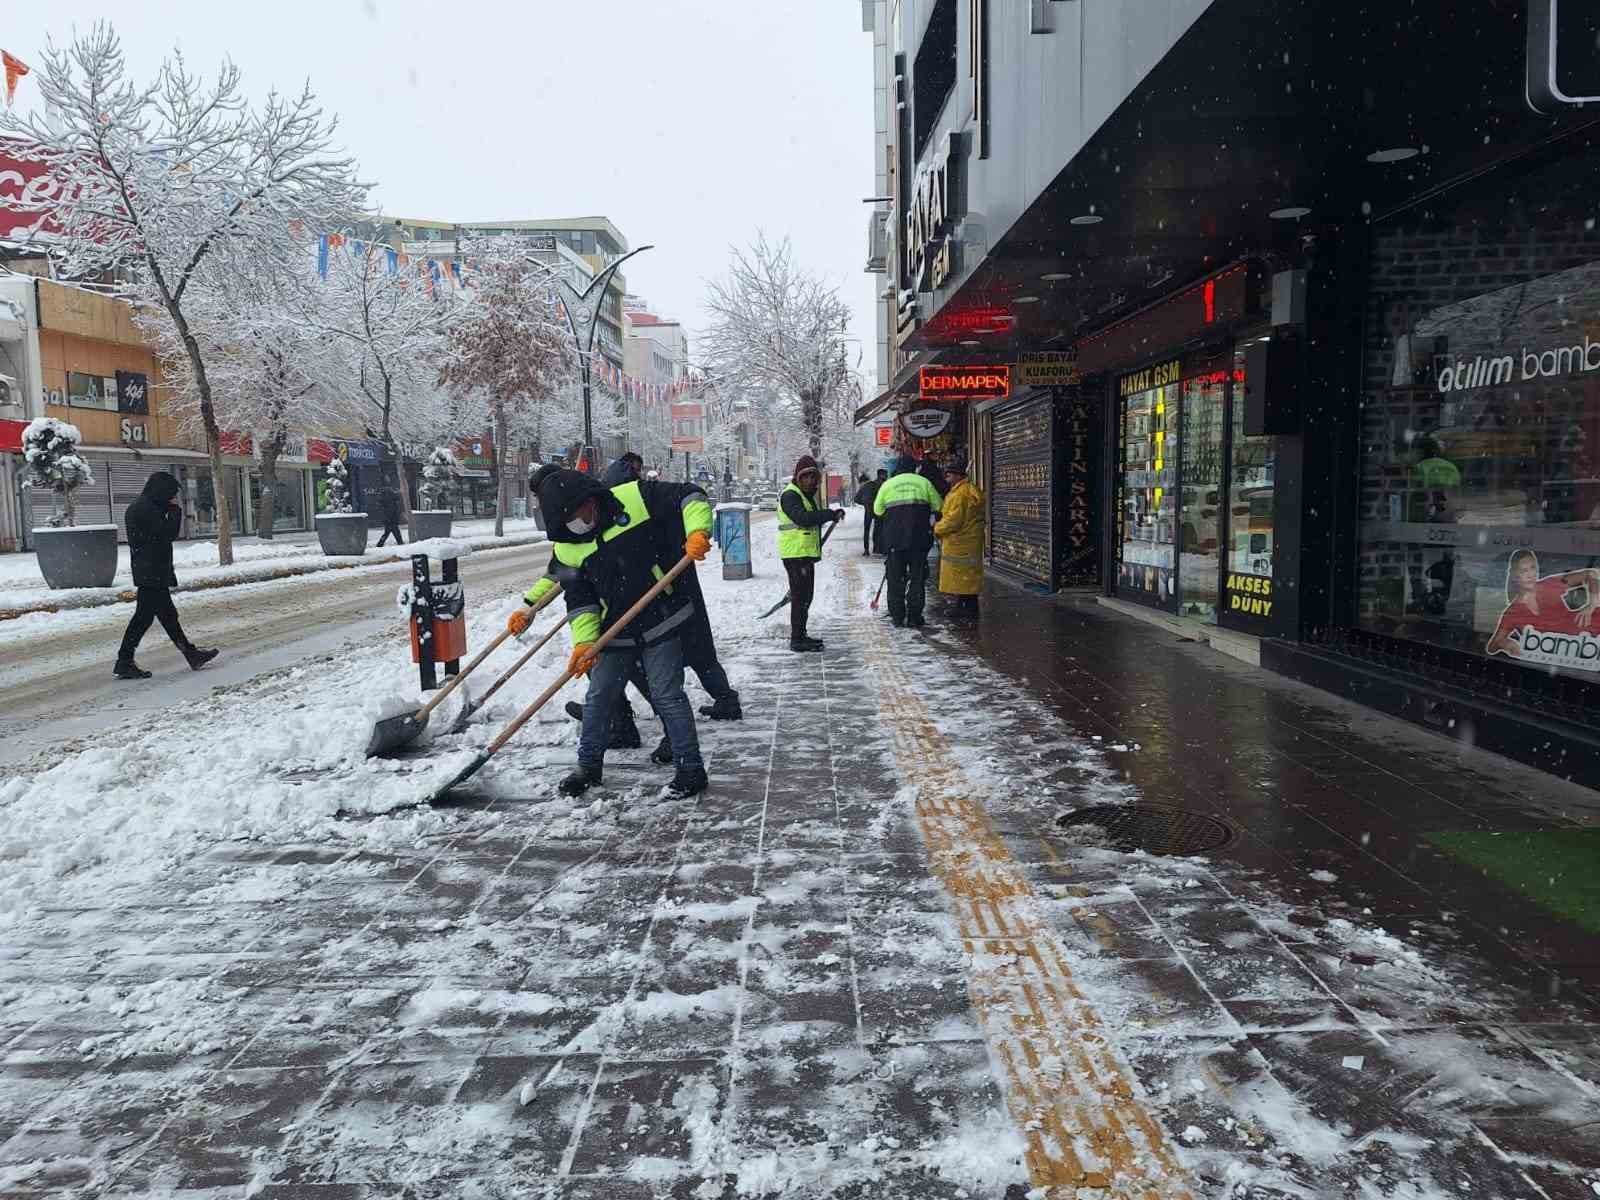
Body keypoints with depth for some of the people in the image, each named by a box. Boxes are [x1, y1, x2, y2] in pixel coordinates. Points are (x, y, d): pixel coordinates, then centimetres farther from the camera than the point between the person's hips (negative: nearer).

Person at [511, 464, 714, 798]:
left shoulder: (635, 498, -13)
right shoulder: (566, 548, -2)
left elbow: (689, 496, -9)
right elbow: (579, 598, 1)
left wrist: (697, 531, -26)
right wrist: (584, 640, -11)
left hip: (660, 620, -4)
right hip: (614, 630, 4)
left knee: (667, 695, -2)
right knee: (599, 697, 13)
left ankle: (690, 768, 11)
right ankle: (589, 765, 32)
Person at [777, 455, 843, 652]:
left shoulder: (811, 494, 19)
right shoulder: (790, 495, -13)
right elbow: (802, 517, -29)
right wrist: (832, 514, -30)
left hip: (807, 553, 10)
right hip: (795, 553, -10)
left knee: (805, 595, 16)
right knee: (800, 595, -9)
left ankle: (800, 635, 26)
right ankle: (797, 640, -5)